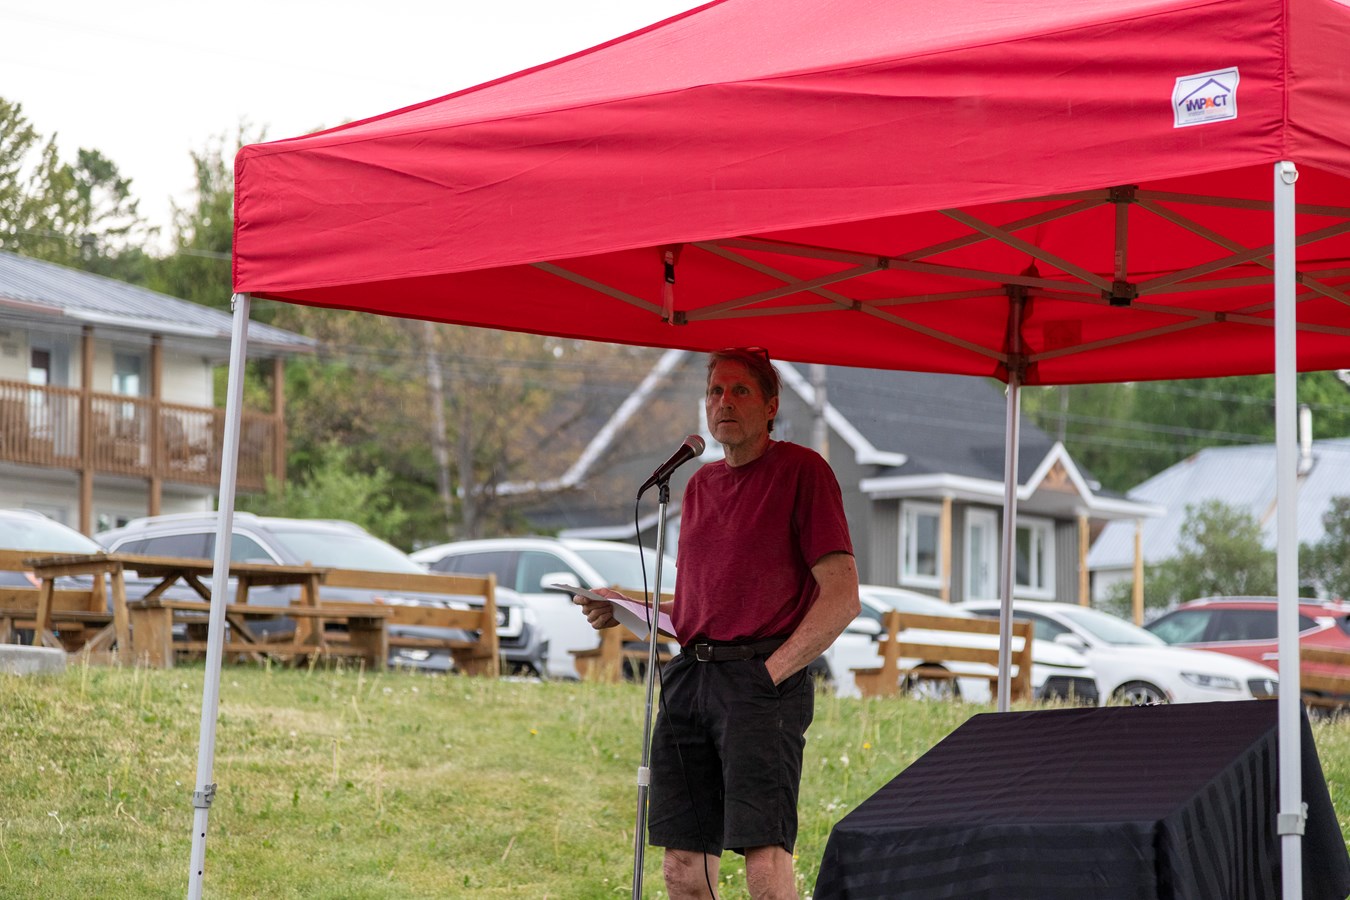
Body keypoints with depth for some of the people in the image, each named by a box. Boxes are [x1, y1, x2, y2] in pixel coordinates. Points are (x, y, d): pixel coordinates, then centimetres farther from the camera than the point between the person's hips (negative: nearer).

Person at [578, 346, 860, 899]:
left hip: (763, 675, -7)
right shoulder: (700, 486, 21)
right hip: (690, 677, 7)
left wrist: (771, 671, -12)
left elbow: (842, 597, -7)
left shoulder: (801, 471, -1)